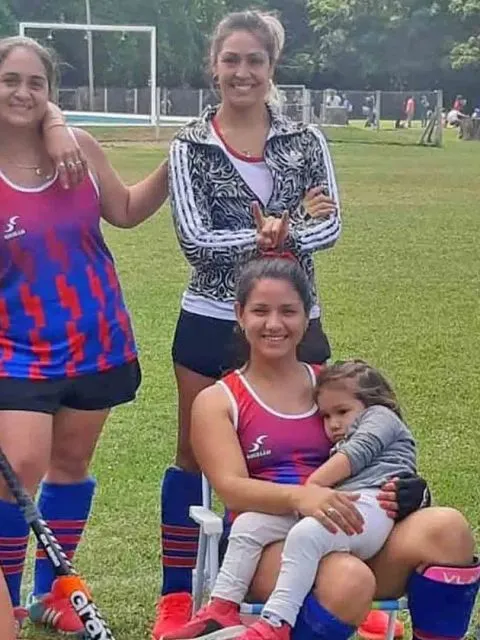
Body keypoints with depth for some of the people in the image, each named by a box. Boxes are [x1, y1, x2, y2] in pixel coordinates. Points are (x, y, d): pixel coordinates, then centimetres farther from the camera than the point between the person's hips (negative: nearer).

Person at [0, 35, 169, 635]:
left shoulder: (79, 147, -4)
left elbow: (125, 211, 11)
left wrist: (174, 165, 0)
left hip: (95, 340, 4)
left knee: (71, 465, 15)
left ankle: (49, 590, 33)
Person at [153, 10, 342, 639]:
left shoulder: (306, 140, 1)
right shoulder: (190, 146, -3)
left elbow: (330, 226, -5)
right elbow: (194, 239, -12)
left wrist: (279, 234, -23)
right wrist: (277, 230, -18)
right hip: (210, 322, -1)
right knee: (194, 457, 9)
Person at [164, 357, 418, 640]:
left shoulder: (381, 416, 17)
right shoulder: (340, 446, 42)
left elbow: (356, 454, -1)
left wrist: (308, 488, -3)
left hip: (370, 503, -9)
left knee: (305, 534, -36)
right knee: (248, 523, -5)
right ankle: (222, 608, -14)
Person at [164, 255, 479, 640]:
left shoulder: (335, 387, 18)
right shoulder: (217, 402, 8)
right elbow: (231, 488, -7)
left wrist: (400, 490, -7)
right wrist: (301, 496, -28)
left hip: (352, 538, 3)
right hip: (269, 544, -3)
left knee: (447, 528, -26)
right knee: (349, 580, -37)